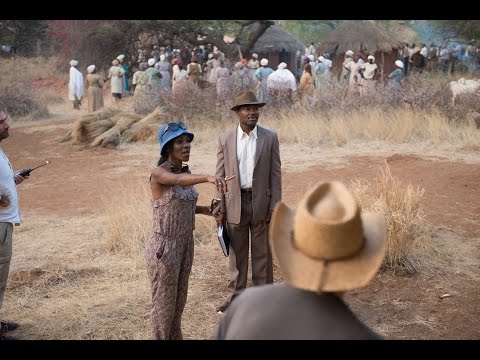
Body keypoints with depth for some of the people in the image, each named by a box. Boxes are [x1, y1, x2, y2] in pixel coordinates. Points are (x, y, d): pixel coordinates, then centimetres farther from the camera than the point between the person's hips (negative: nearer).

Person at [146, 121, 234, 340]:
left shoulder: (186, 172, 6)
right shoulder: (159, 173, -19)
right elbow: (178, 181, -42)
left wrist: (203, 210, 1)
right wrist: (209, 178, -60)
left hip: (185, 244, 8)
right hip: (164, 246, -8)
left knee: (179, 299, 19)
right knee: (164, 302, 6)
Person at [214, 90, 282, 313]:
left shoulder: (270, 138, -1)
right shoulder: (225, 138, 1)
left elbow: (275, 174, -1)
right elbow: (220, 175, 3)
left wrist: (274, 206, -6)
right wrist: (220, 208, -1)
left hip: (261, 202, -1)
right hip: (235, 203, 1)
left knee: (262, 251, 8)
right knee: (236, 252, 10)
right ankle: (235, 294, 22)